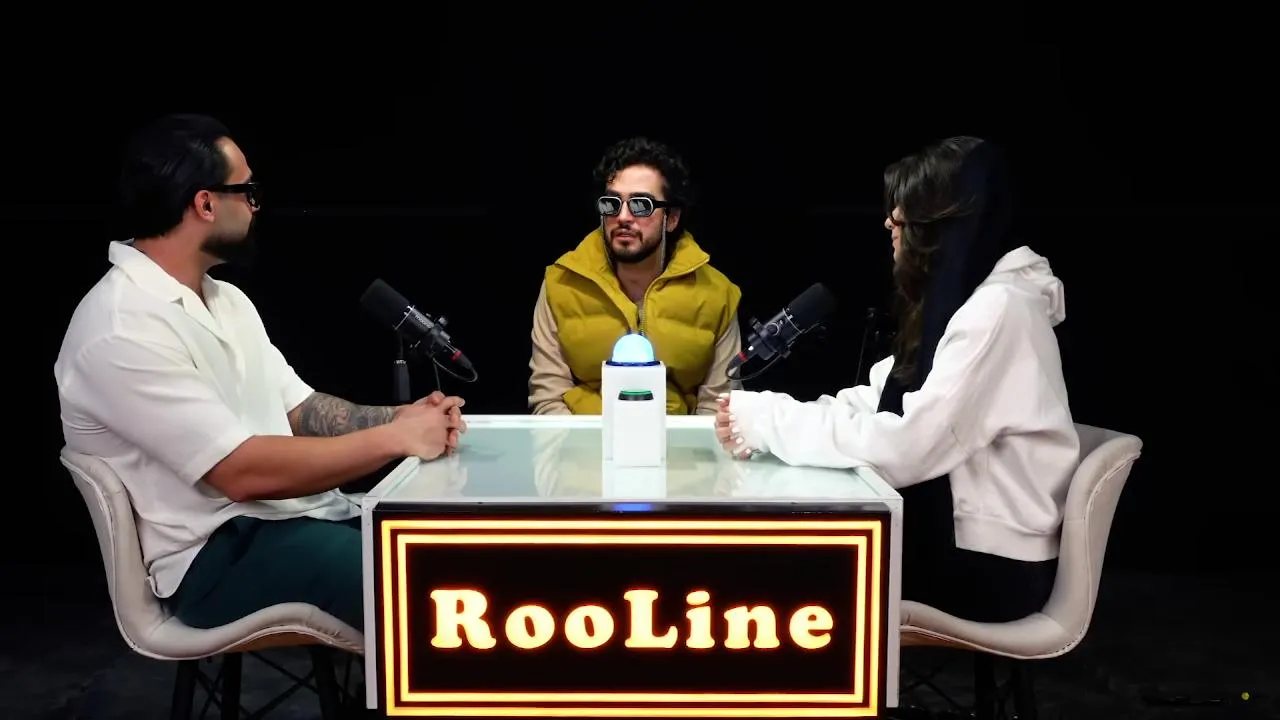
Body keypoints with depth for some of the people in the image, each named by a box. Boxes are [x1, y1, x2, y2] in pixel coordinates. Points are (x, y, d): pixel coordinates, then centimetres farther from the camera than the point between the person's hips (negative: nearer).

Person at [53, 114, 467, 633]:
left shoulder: (224, 299, 12)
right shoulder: (124, 330, -19)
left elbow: (299, 409, 12)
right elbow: (242, 471, -23)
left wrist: (399, 418, -7)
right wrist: (394, 439, -19)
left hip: (295, 511, 9)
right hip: (218, 552, -9)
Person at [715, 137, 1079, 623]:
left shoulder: (998, 311, -21)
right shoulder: (961, 297, 9)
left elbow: (904, 448, -27)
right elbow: (879, 401, 6)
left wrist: (769, 421, -19)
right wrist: (760, 420, -8)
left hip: (992, 563, -7)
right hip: (958, 531, 7)